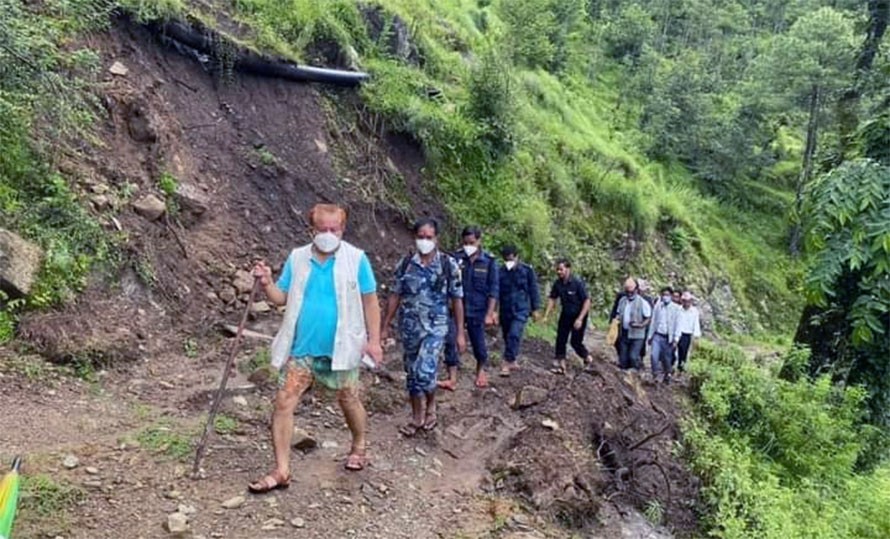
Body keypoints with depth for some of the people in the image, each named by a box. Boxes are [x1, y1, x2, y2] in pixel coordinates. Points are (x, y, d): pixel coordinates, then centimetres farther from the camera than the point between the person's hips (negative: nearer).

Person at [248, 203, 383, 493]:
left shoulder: (356, 259, -6)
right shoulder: (297, 258, 2)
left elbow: (370, 301, -2)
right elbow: (282, 298, 5)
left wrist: (374, 340, -6)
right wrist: (267, 283, -15)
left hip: (341, 347, -2)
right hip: (301, 347, 2)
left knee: (348, 401, 13)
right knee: (283, 402, -4)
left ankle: (359, 446, 41)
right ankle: (281, 471, 5)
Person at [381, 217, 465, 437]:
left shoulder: (449, 264, -4)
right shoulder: (406, 263, 2)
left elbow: (457, 299, -1)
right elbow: (395, 296, 7)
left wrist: (460, 332, -3)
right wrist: (385, 326, 6)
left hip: (435, 327, -3)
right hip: (409, 327, 3)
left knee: (425, 372, -16)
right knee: (412, 374, 11)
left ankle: (431, 407, 13)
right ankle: (417, 417, 26)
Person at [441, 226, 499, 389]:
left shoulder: (489, 262, -4)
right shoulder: (456, 258, -2)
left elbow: (493, 290, -3)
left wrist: (489, 314, -8)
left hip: (477, 311, -1)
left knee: (478, 343, 12)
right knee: (450, 341, -12)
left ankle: (481, 371, 38)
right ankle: (452, 378, -7)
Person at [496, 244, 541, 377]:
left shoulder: (527, 270, -5)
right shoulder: (501, 271, -1)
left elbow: (533, 289, 2)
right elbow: (496, 291, 4)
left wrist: (535, 308, 4)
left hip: (521, 310, -3)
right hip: (505, 311, 3)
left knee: (514, 335, -18)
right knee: (507, 337, 12)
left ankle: (507, 363, -17)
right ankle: (512, 360, 31)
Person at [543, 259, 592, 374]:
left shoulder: (578, 283, -23)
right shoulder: (557, 283, -8)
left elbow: (587, 301, -20)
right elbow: (552, 299, 4)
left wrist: (580, 319, -25)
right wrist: (546, 316, -2)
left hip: (579, 316, -5)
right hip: (565, 315, 5)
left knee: (576, 342, -2)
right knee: (560, 340, 0)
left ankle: (587, 358, 26)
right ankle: (561, 365, 7)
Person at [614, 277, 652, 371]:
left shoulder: (643, 303, -9)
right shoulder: (622, 301, 7)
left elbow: (647, 320, -6)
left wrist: (640, 325, -24)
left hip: (637, 335, -5)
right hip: (624, 334, 5)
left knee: (633, 357, -14)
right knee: (623, 359, 8)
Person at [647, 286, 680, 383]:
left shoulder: (676, 308, -5)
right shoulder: (658, 306, 4)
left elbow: (678, 324, -5)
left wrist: (675, 339, -7)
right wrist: (650, 336, 11)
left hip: (668, 338, -2)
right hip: (657, 336, 2)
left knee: (667, 358, 7)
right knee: (654, 355, -12)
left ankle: (667, 375, 28)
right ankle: (655, 375, 2)